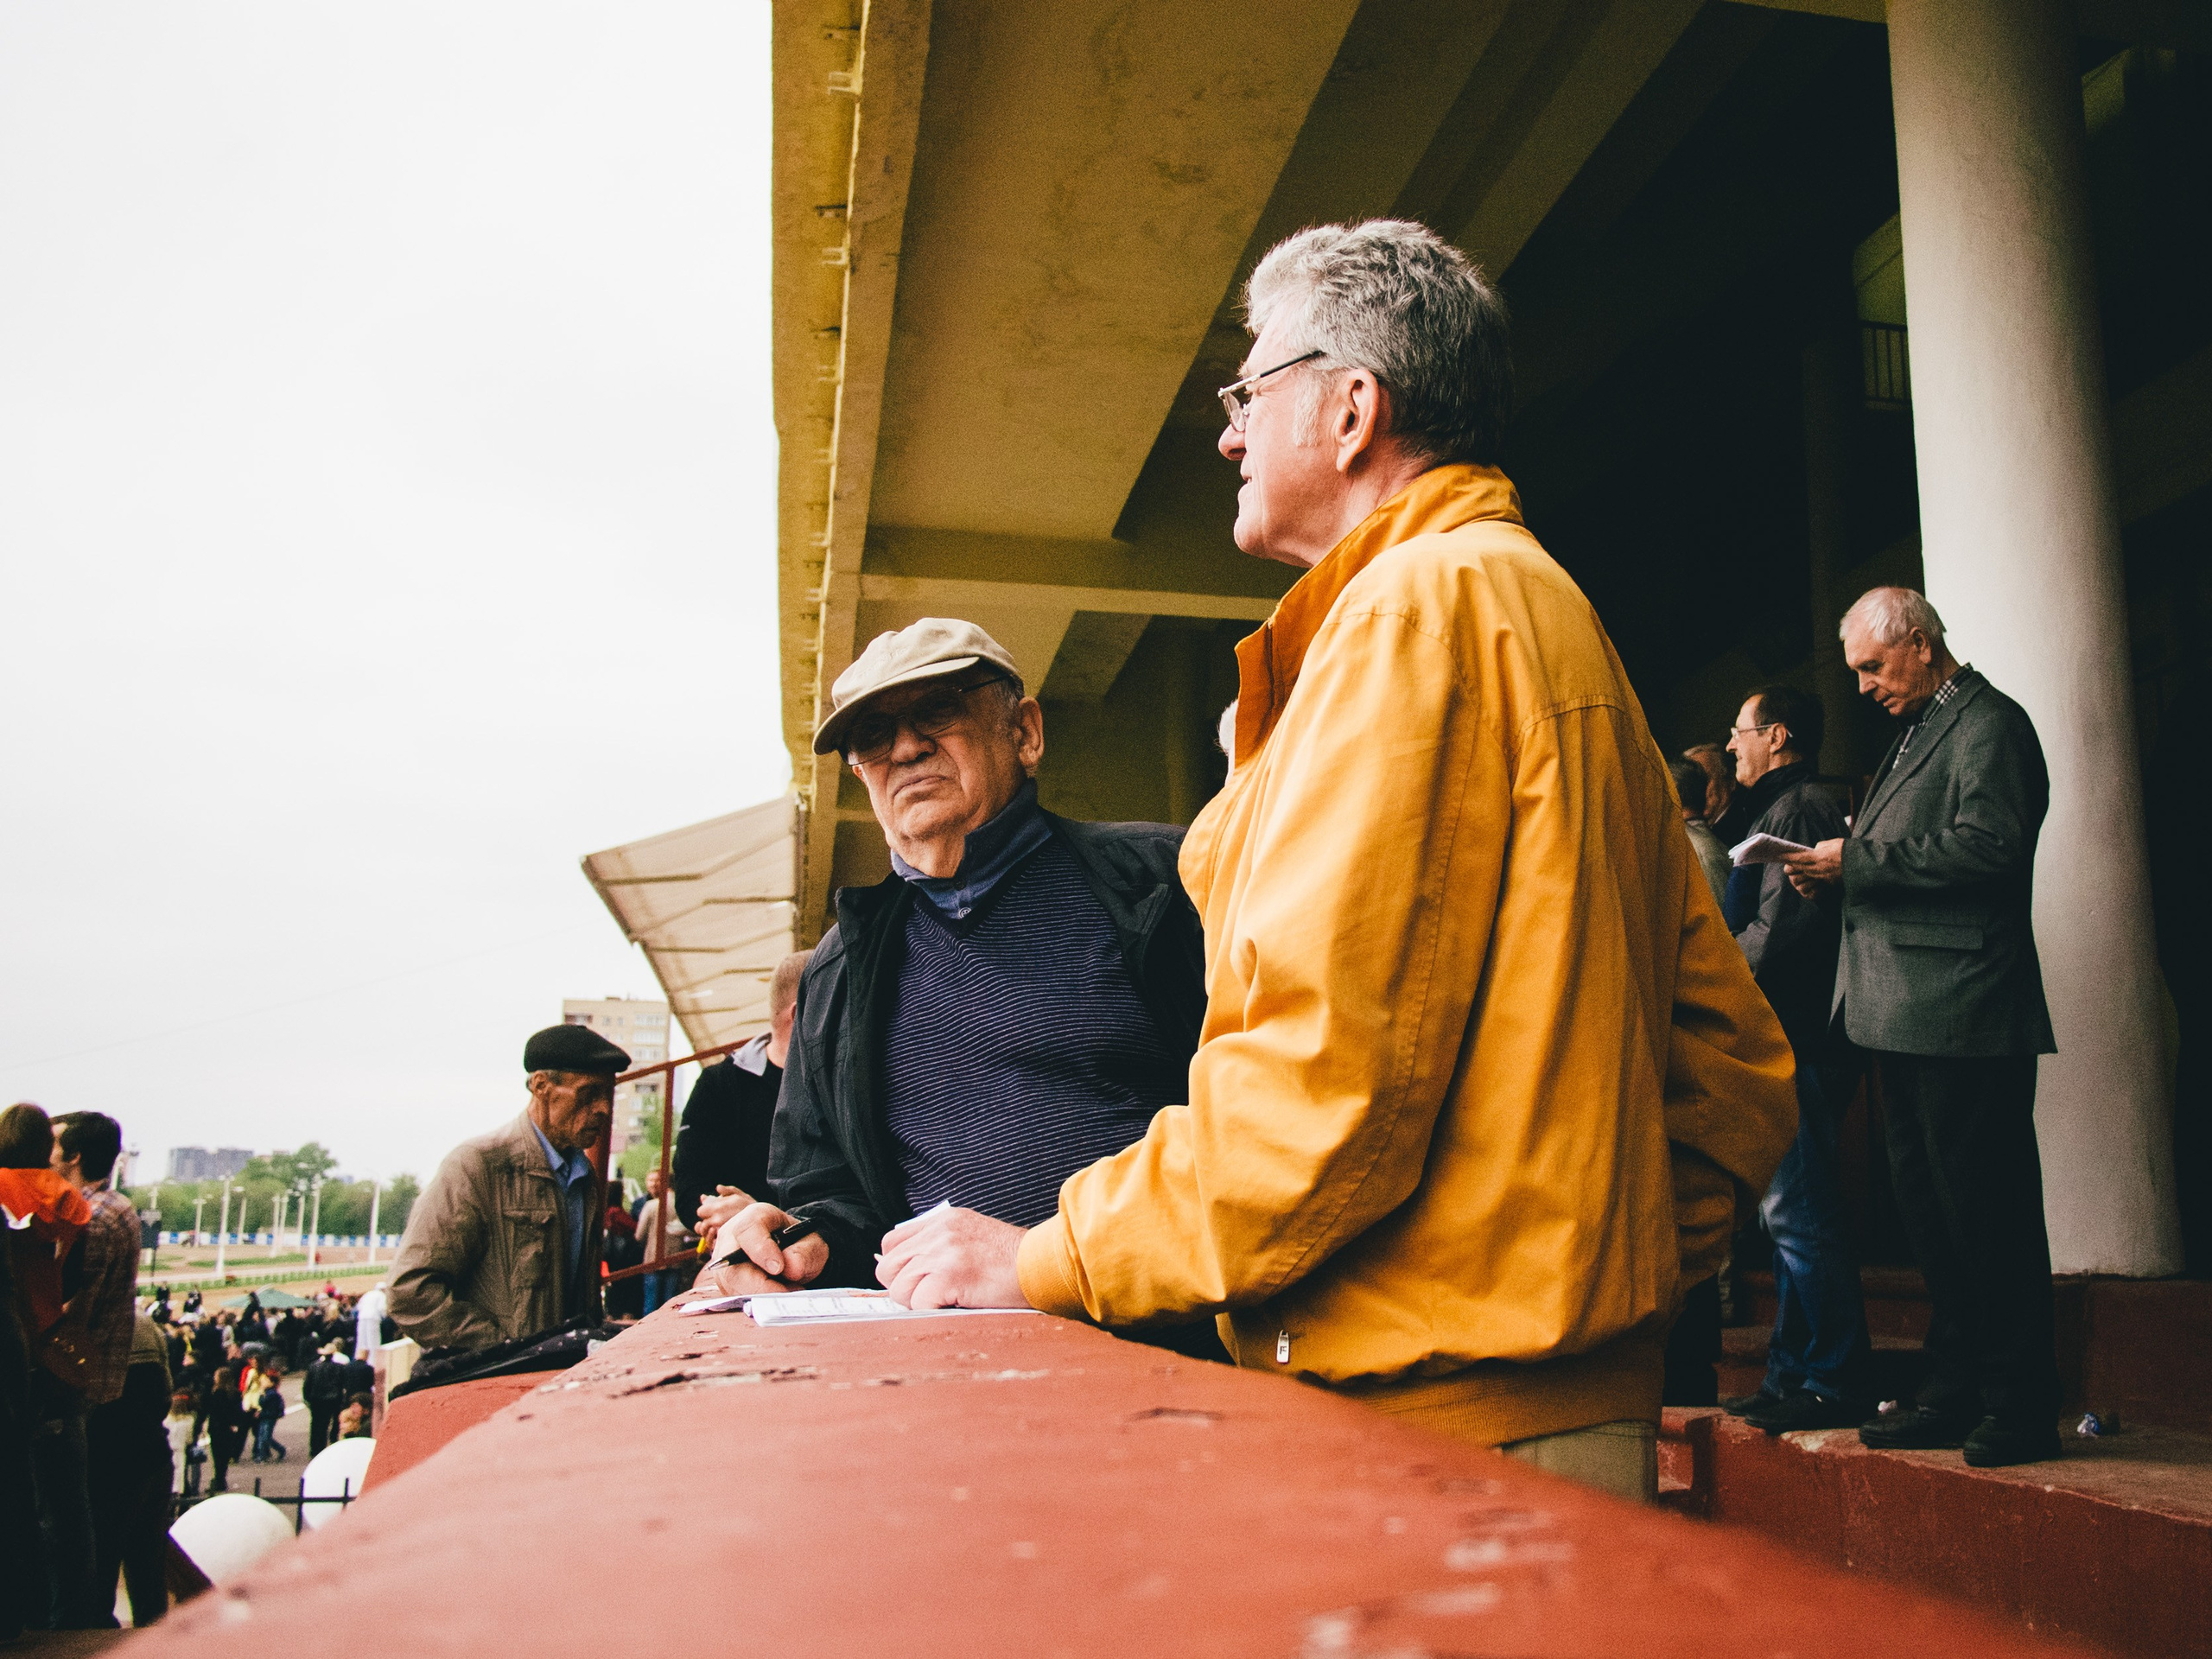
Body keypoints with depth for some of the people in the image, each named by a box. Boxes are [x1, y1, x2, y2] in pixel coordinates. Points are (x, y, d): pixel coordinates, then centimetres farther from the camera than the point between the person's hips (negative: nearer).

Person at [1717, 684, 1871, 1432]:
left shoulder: (1801, 806, -9)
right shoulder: (1783, 808, 22)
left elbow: (1778, 931, -19)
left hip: (1798, 1038, -11)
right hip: (1784, 1040, 11)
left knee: (1799, 1210, -9)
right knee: (1789, 1210, 12)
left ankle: (1836, 1383, -4)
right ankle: (1792, 1372, 19)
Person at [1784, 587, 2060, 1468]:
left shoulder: (1990, 724, -6)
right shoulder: (1914, 733, 23)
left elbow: (1989, 845, -20)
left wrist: (1857, 857, -17)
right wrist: (1838, 867, 6)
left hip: (1963, 1015, -10)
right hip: (1904, 1018, 10)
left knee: (1986, 1207, -4)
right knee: (1928, 1207, 12)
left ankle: (2021, 1408, 5)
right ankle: (1952, 1393, 20)